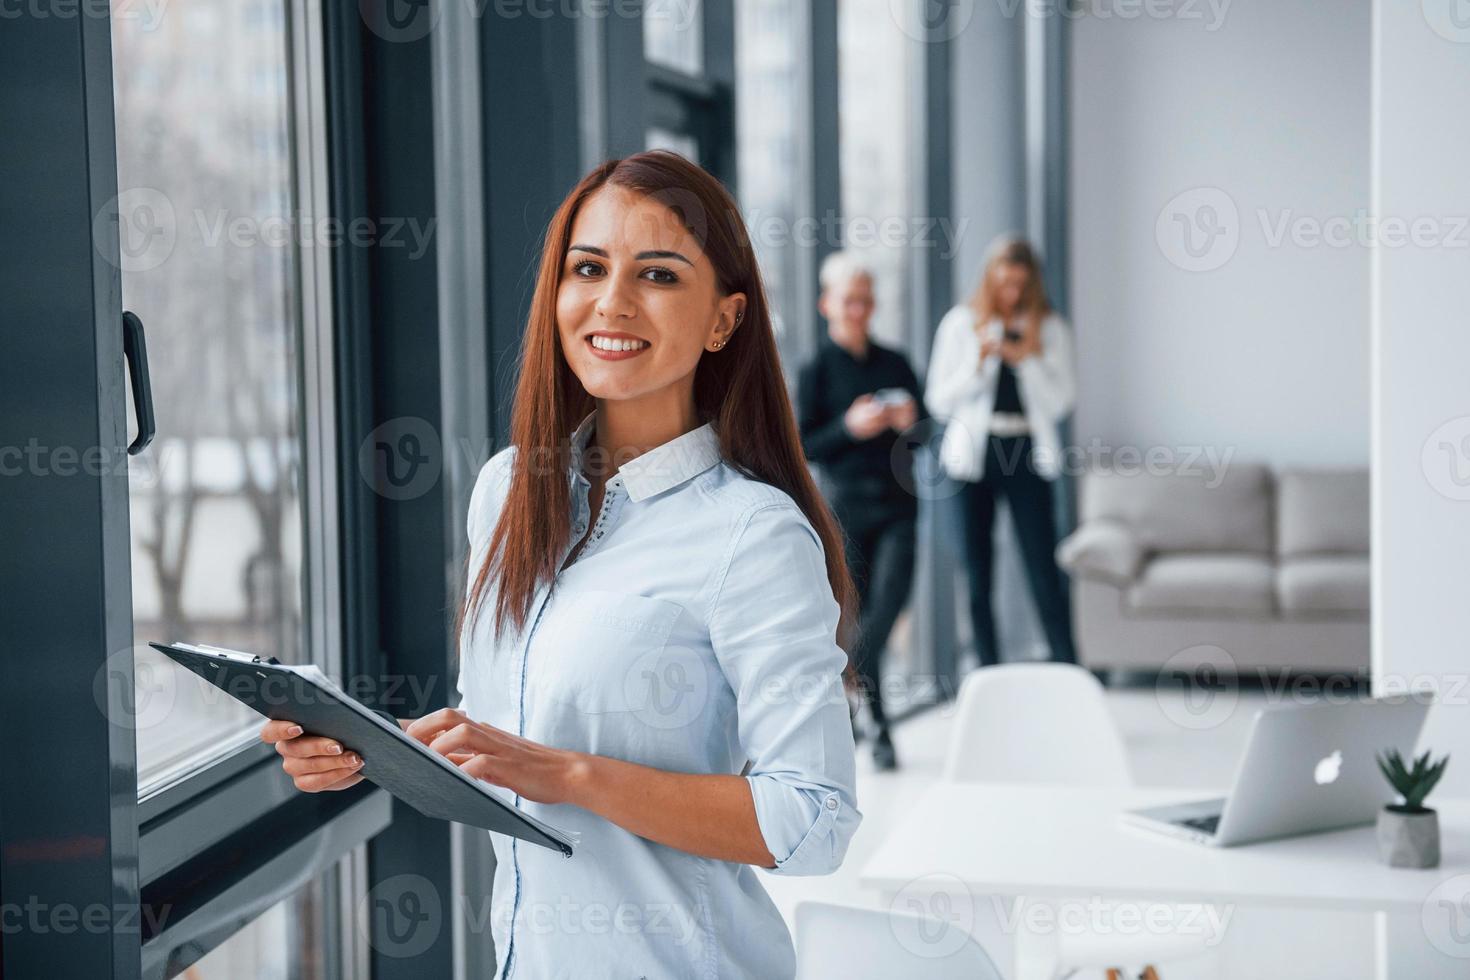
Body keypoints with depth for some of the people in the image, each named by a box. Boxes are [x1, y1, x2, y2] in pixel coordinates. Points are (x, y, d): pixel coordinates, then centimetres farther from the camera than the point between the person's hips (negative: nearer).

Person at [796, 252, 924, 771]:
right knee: (859, 609, 1)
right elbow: (803, 446, -4)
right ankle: (878, 729, 15)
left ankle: (844, 682, 10)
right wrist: (849, 427, -19)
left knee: (891, 597, -14)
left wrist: (910, 420, -6)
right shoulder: (816, 370, 0)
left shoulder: (895, 364, 11)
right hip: (847, 504, -3)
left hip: (898, 500, 3)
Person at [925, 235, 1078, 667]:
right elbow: (938, 401, 1)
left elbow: (1062, 400, 1)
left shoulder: (1049, 328, 7)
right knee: (977, 571, 3)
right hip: (974, 453, 1)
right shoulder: (961, 323, 5)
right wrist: (977, 365, -13)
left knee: (1043, 569, -5)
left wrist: (1029, 360, -12)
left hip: (1027, 455, 0)